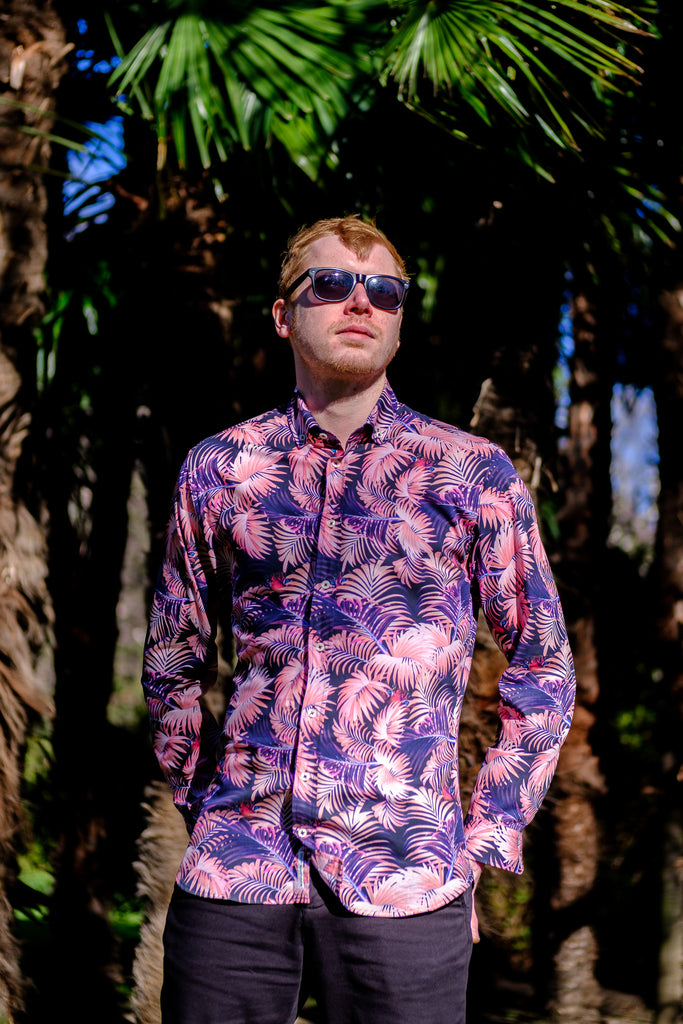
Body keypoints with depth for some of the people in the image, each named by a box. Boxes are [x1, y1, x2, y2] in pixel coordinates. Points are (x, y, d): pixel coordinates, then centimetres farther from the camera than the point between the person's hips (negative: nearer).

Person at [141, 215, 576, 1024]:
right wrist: (202, 809, 11)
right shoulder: (218, 467, 7)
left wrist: (483, 847, 3)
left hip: (404, 888, -1)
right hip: (232, 878, 2)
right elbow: (173, 663, 16)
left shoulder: (474, 474, 3)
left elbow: (543, 669, 7)